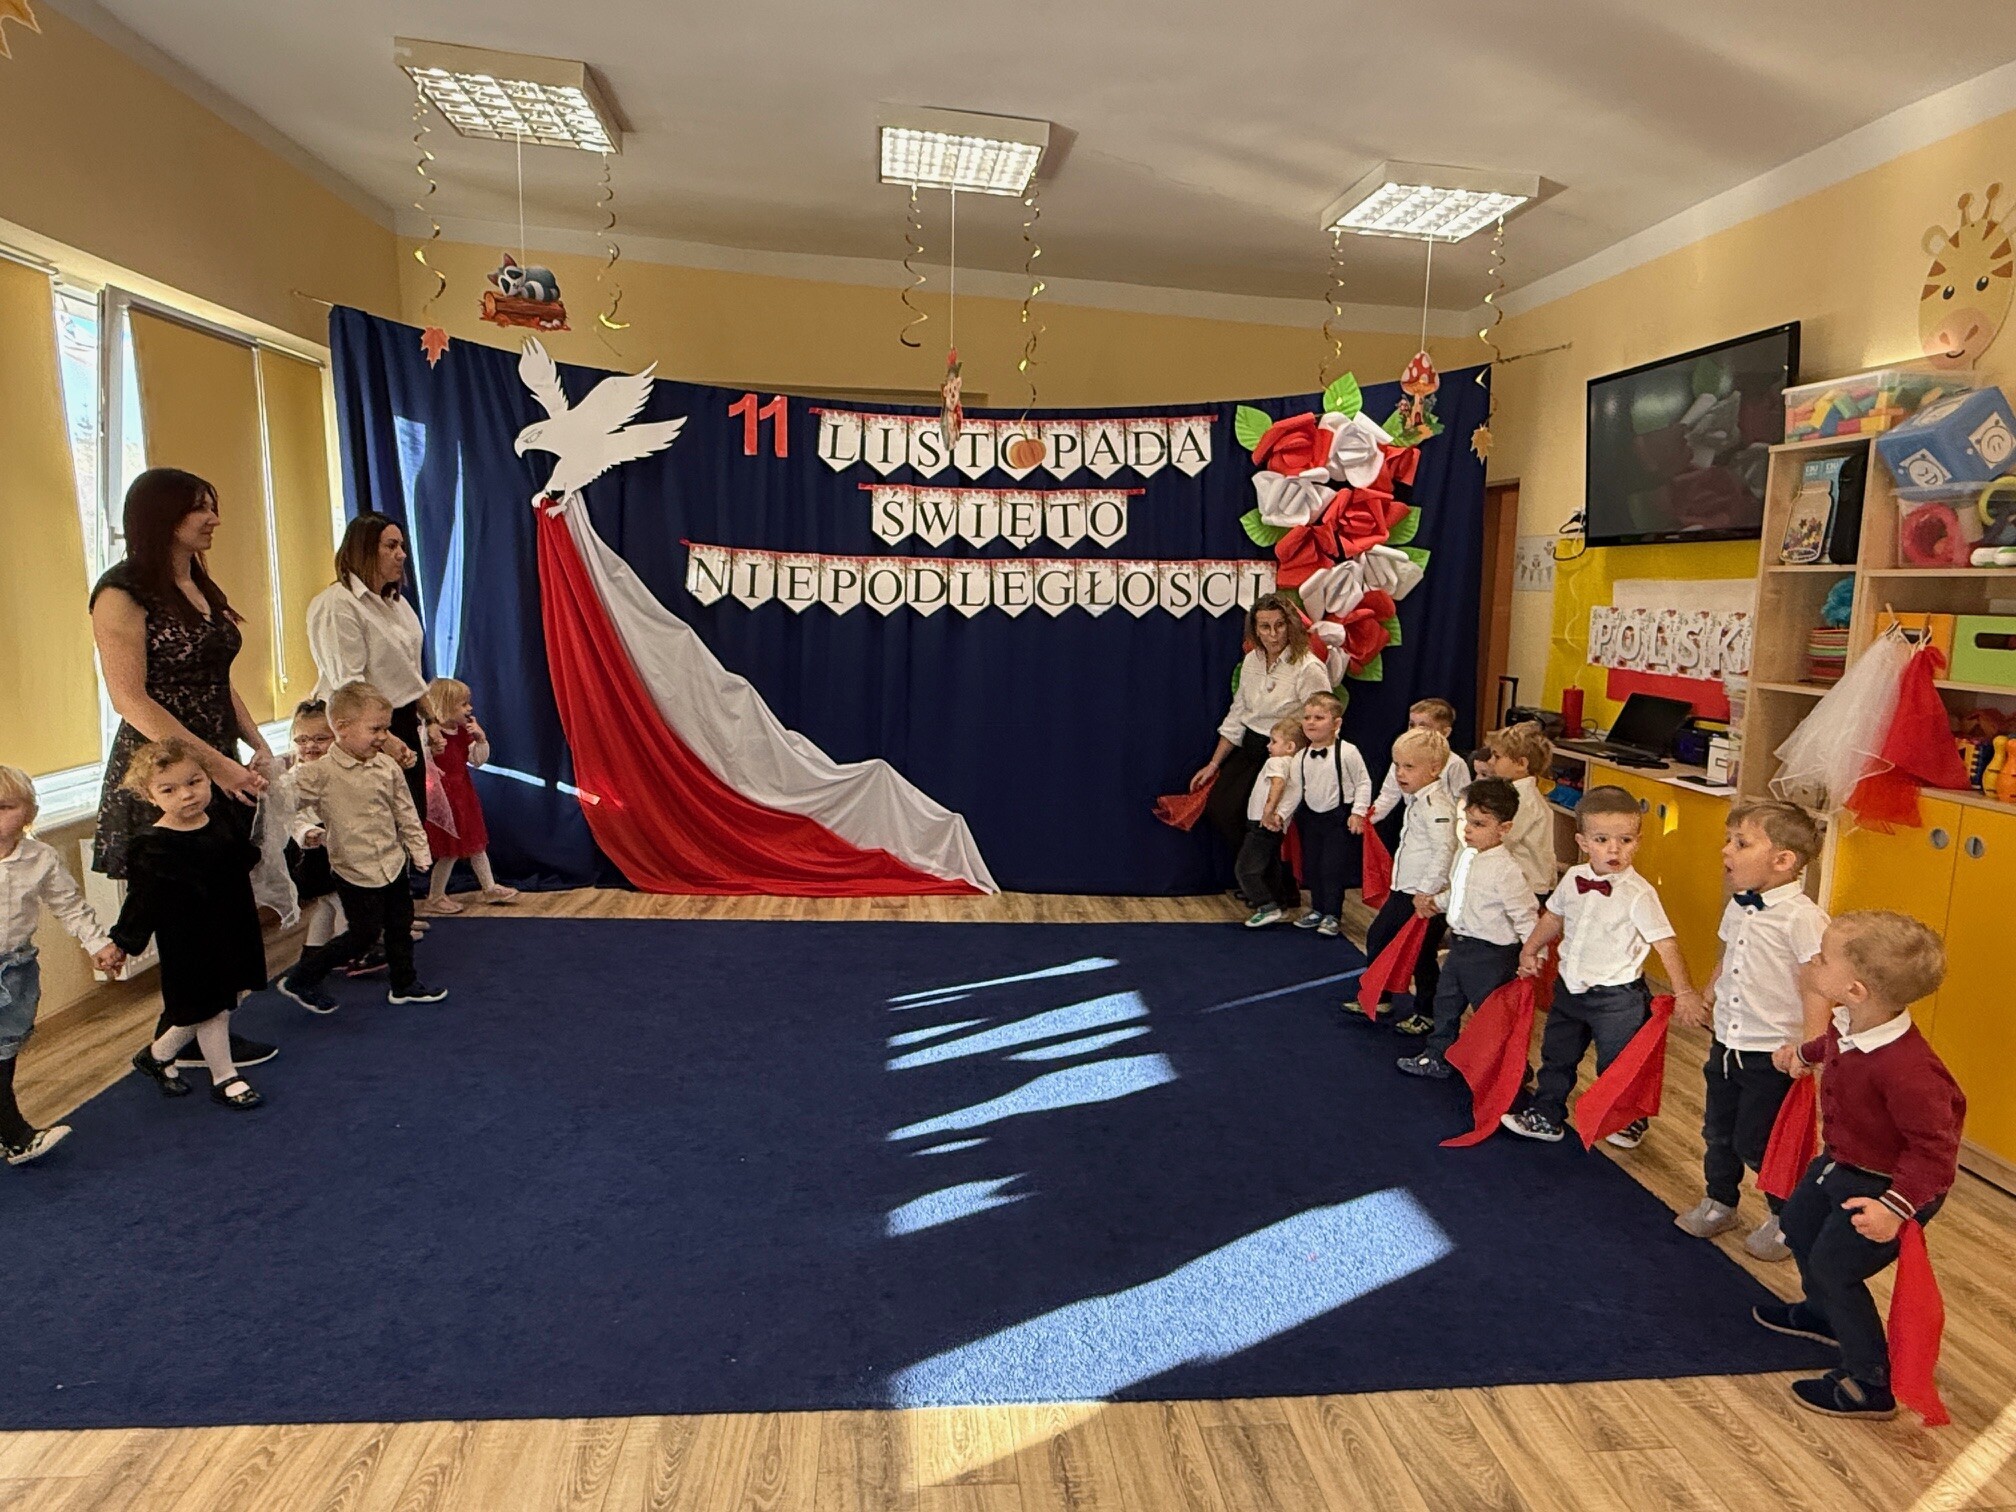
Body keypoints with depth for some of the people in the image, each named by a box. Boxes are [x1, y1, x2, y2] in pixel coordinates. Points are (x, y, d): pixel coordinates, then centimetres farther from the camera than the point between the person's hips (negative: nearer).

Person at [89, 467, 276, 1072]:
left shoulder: (202, 588, 13)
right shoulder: (123, 593, -11)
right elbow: (130, 699, -17)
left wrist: (258, 746, 4)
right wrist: (216, 764, -20)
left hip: (222, 771, 7)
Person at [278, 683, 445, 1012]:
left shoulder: (387, 767, 1)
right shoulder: (321, 773, -15)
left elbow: (406, 813, 8)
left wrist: (420, 850, 8)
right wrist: (307, 829, -26)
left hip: (394, 863, 6)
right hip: (355, 871, -6)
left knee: (400, 927, 17)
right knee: (365, 933, 2)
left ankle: (404, 984, 35)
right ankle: (300, 979, 21)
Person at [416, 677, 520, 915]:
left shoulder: (464, 732, 6)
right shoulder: (429, 734, -19)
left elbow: (478, 760, 9)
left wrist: (481, 738, -5)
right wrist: (433, 748, -39)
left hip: (464, 793, 8)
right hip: (445, 797, -8)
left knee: (477, 844, 17)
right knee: (450, 851, 0)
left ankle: (490, 888, 30)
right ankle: (434, 899, 16)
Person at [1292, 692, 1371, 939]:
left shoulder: (1347, 752, -14)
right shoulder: (1301, 757, 2)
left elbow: (1363, 783, -8)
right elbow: (1296, 788, 10)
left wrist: (1358, 812, -13)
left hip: (1339, 817, -6)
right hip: (1311, 817, 6)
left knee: (1332, 867, -6)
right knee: (1311, 866, 12)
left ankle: (1331, 915, 8)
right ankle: (1317, 910, 28)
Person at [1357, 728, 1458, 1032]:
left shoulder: (1435, 805, -23)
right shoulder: (1416, 799, 9)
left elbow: (1445, 849, -33)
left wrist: (1426, 891, -31)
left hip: (1426, 897, -10)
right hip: (1404, 890, 11)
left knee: (1422, 955, 2)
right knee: (1377, 938, 19)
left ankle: (1427, 1014, 21)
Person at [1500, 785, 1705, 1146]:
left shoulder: (1638, 893, -20)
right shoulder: (1574, 878, -3)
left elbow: (1665, 942, -21)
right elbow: (1553, 917, 13)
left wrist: (1683, 991, -25)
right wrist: (1530, 950, 8)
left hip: (1617, 997, -6)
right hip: (1570, 990, 6)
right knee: (1556, 1056, 18)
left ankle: (1630, 1122, 38)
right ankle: (1546, 1116, 36)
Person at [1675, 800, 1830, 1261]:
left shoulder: (1802, 917, -21)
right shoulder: (1737, 908, 3)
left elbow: (1818, 984, -23)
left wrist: (1809, 1048, -26)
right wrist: (1706, 996, 12)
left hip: (1772, 1055, -7)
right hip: (1726, 1044, 7)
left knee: (1756, 1142, 5)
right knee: (1718, 1131, 19)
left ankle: (1786, 1220, 29)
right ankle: (1719, 1202, 39)